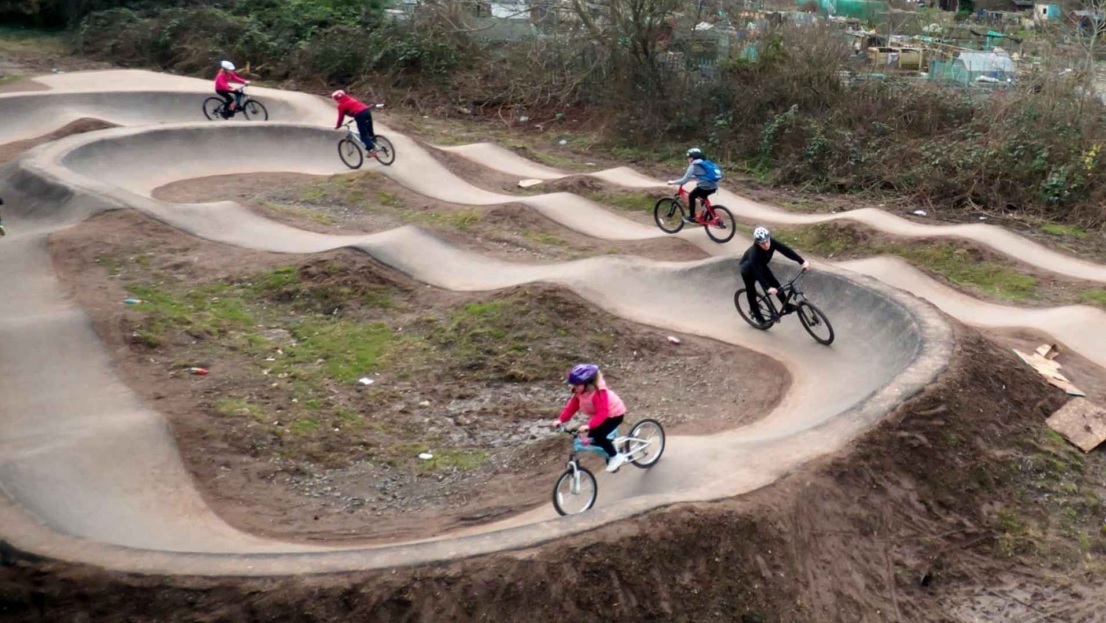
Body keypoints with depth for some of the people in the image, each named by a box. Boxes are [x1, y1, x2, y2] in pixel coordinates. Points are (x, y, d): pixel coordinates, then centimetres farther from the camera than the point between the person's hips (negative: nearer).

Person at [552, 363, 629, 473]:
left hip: (614, 414, -9)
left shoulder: (598, 392, -35)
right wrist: (560, 420, -24)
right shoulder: (579, 392, -10)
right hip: (601, 416, 9)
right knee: (593, 438, 3)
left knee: (597, 436, -23)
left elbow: (602, 412, -42)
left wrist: (589, 425, -54)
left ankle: (616, 456, -5)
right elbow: (571, 406, -10)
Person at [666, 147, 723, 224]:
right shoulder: (705, 163, 23)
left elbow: (685, 180, -5)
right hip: (714, 187, 8)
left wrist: (673, 182, 6)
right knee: (702, 196, 32)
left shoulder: (694, 165, -2)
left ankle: (692, 217, 14)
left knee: (691, 196, 13)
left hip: (705, 187, -8)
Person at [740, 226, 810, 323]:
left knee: (775, 284, -8)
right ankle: (757, 315, 21)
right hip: (748, 268, -5)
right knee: (751, 293, 2)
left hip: (761, 265, 5)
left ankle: (787, 306, 2)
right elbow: (757, 272, -49)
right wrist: (768, 288, -59)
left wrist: (802, 261, -43)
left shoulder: (771, 242, -30)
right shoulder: (753, 253, -43)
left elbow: (786, 250, -34)